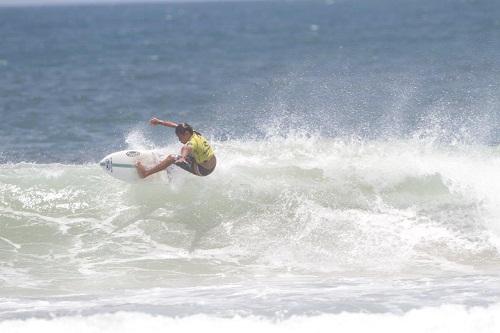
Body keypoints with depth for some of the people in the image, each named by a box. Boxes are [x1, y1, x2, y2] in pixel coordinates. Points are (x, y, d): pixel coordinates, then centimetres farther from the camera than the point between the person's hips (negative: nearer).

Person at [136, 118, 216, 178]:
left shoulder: (193, 142, -25)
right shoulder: (194, 133, 2)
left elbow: (188, 148, -50)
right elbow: (176, 126, 11)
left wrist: (182, 157, -71)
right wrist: (160, 122, 13)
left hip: (204, 170, -10)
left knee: (171, 158, -16)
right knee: (184, 149, 30)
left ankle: (145, 173, -17)